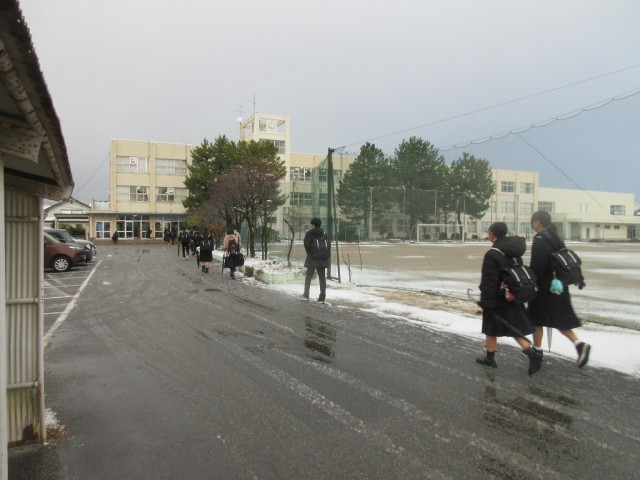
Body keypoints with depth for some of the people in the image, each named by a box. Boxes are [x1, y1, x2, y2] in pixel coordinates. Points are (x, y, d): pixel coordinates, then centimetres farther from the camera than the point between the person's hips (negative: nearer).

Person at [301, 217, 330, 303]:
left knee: (308, 277, 11)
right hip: (322, 259, 4)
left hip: (312, 258, -3)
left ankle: (306, 295, 17)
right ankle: (322, 298, 4)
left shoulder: (309, 233, -6)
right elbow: (329, 246, 4)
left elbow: (306, 245, -12)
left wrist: (310, 254, 3)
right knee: (322, 277, 6)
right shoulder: (325, 234, 7)